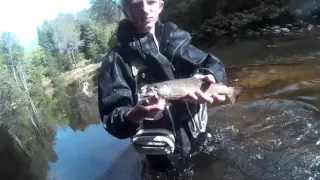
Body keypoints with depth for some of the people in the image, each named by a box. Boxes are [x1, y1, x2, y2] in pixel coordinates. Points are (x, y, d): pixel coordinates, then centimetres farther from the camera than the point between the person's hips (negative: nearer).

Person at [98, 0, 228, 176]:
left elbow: (214, 65, -7)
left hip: (200, 136, 5)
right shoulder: (117, 59, -14)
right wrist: (133, 115, -44)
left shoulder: (176, 40, -1)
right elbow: (112, 119, -21)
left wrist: (208, 78, -31)